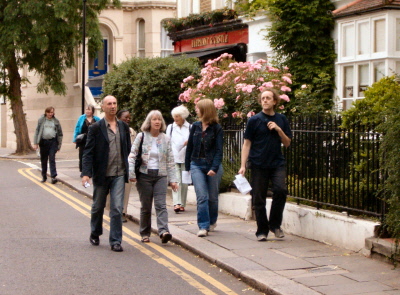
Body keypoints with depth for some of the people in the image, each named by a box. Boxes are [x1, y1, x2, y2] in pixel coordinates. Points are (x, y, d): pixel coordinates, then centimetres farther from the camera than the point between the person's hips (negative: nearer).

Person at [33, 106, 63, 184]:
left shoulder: (56, 121, 7)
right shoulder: (41, 120, 5)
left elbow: (60, 134, 11)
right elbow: (37, 131, 4)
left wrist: (59, 145, 7)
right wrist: (35, 143, -4)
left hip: (53, 142, -1)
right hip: (43, 142, 1)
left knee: (52, 159, -10)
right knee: (43, 160, 10)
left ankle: (53, 177, -14)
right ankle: (44, 176, 23)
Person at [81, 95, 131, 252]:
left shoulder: (124, 126, 6)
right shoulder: (96, 128, -5)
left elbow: (128, 150, 12)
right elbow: (88, 152, -9)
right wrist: (86, 173, -19)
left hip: (119, 174, 2)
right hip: (101, 174, -1)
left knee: (117, 208, -6)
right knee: (98, 207, 15)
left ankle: (115, 241, 1)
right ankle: (95, 234, 37)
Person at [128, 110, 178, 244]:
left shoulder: (165, 139, 8)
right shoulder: (141, 137, 2)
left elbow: (170, 161, 10)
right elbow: (132, 155, 0)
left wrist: (173, 179, 5)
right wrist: (131, 173, -12)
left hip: (161, 176, 1)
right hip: (144, 175, -1)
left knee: (161, 205, -11)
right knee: (145, 206, 4)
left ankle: (164, 231, -23)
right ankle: (145, 233, 14)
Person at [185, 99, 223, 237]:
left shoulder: (217, 129, -4)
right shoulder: (195, 126, 6)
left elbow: (219, 150, -9)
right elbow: (190, 147, 11)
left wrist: (214, 168, -20)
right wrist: (187, 166, 10)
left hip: (213, 166, -2)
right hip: (197, 165, 2)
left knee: (213, 197, 9)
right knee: (202, 196, -9)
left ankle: (212, 221, 32)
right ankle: (203, 226, -9)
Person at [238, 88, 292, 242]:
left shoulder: (281, 119, 8)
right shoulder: (254, 120, 0)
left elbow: (287, 143, 11)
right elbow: (247, 143, 1)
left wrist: (279, 130, -7)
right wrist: (243, 165, -6)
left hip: (277, 163, 1)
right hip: (259, 164, -1)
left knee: (280, 190, -19)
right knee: (259, 200, 1)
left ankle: (275, 224, -1)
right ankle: (262, 230, 15)